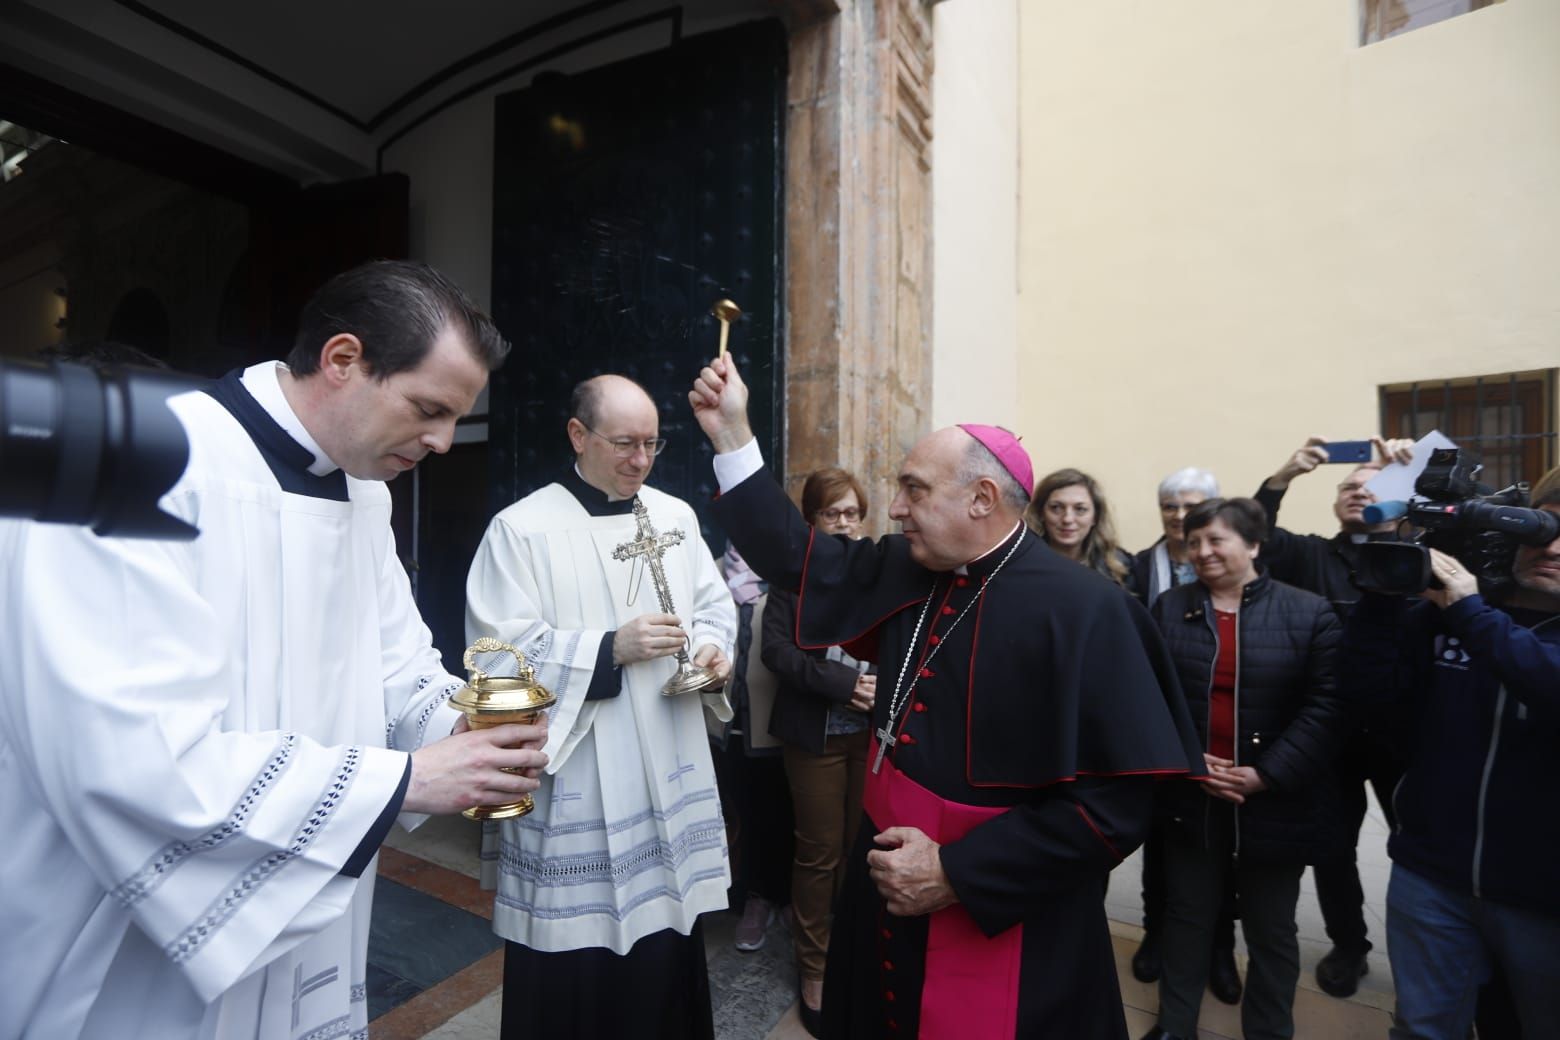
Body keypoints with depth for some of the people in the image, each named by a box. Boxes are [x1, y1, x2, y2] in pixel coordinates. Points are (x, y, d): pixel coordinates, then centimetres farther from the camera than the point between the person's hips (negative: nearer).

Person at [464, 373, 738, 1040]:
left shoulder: (675, 515, 6)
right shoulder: (522, 528, -8)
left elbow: (714, 604, 13)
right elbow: (501, 651, -13)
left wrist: (712, 647, -8)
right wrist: (611, 649, -20)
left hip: (667, 772, 5)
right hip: (576, 782, -4)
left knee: (667, 936, 20)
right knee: (575, 956, 8)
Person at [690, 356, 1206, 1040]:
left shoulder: (1082, 611, -21)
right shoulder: (905, 569, -3)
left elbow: (1115, 803, -21)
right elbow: (799, 559, 3)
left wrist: (955, 874, -21)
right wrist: (732, 434, -2)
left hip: (996, 923, -6)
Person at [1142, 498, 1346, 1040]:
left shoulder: (1309, 613, -5)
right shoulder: (1168, 608, 1)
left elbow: (1326, 707, -10)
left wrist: (1265, 775, -16)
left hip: (1273, 805, -1)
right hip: (1187, 800, 2)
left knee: (1271, 931, 19)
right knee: (1186, 918, 17)